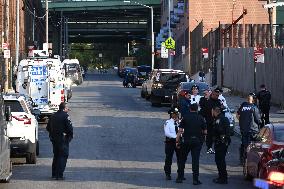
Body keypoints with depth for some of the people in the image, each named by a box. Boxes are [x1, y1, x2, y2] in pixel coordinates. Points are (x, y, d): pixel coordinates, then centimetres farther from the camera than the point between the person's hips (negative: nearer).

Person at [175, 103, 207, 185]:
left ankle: (180, 177, 15)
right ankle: (195, 179, -3)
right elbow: (205, 131, 2)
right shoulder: (200, 118, 1)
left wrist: (177, 140, -1)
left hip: (186, 140, 0)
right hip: (197, 141, 0)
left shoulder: (185, 117, -1)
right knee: (195, 160, 1)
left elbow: (180, 130, -6)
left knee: (182, 159, 13)